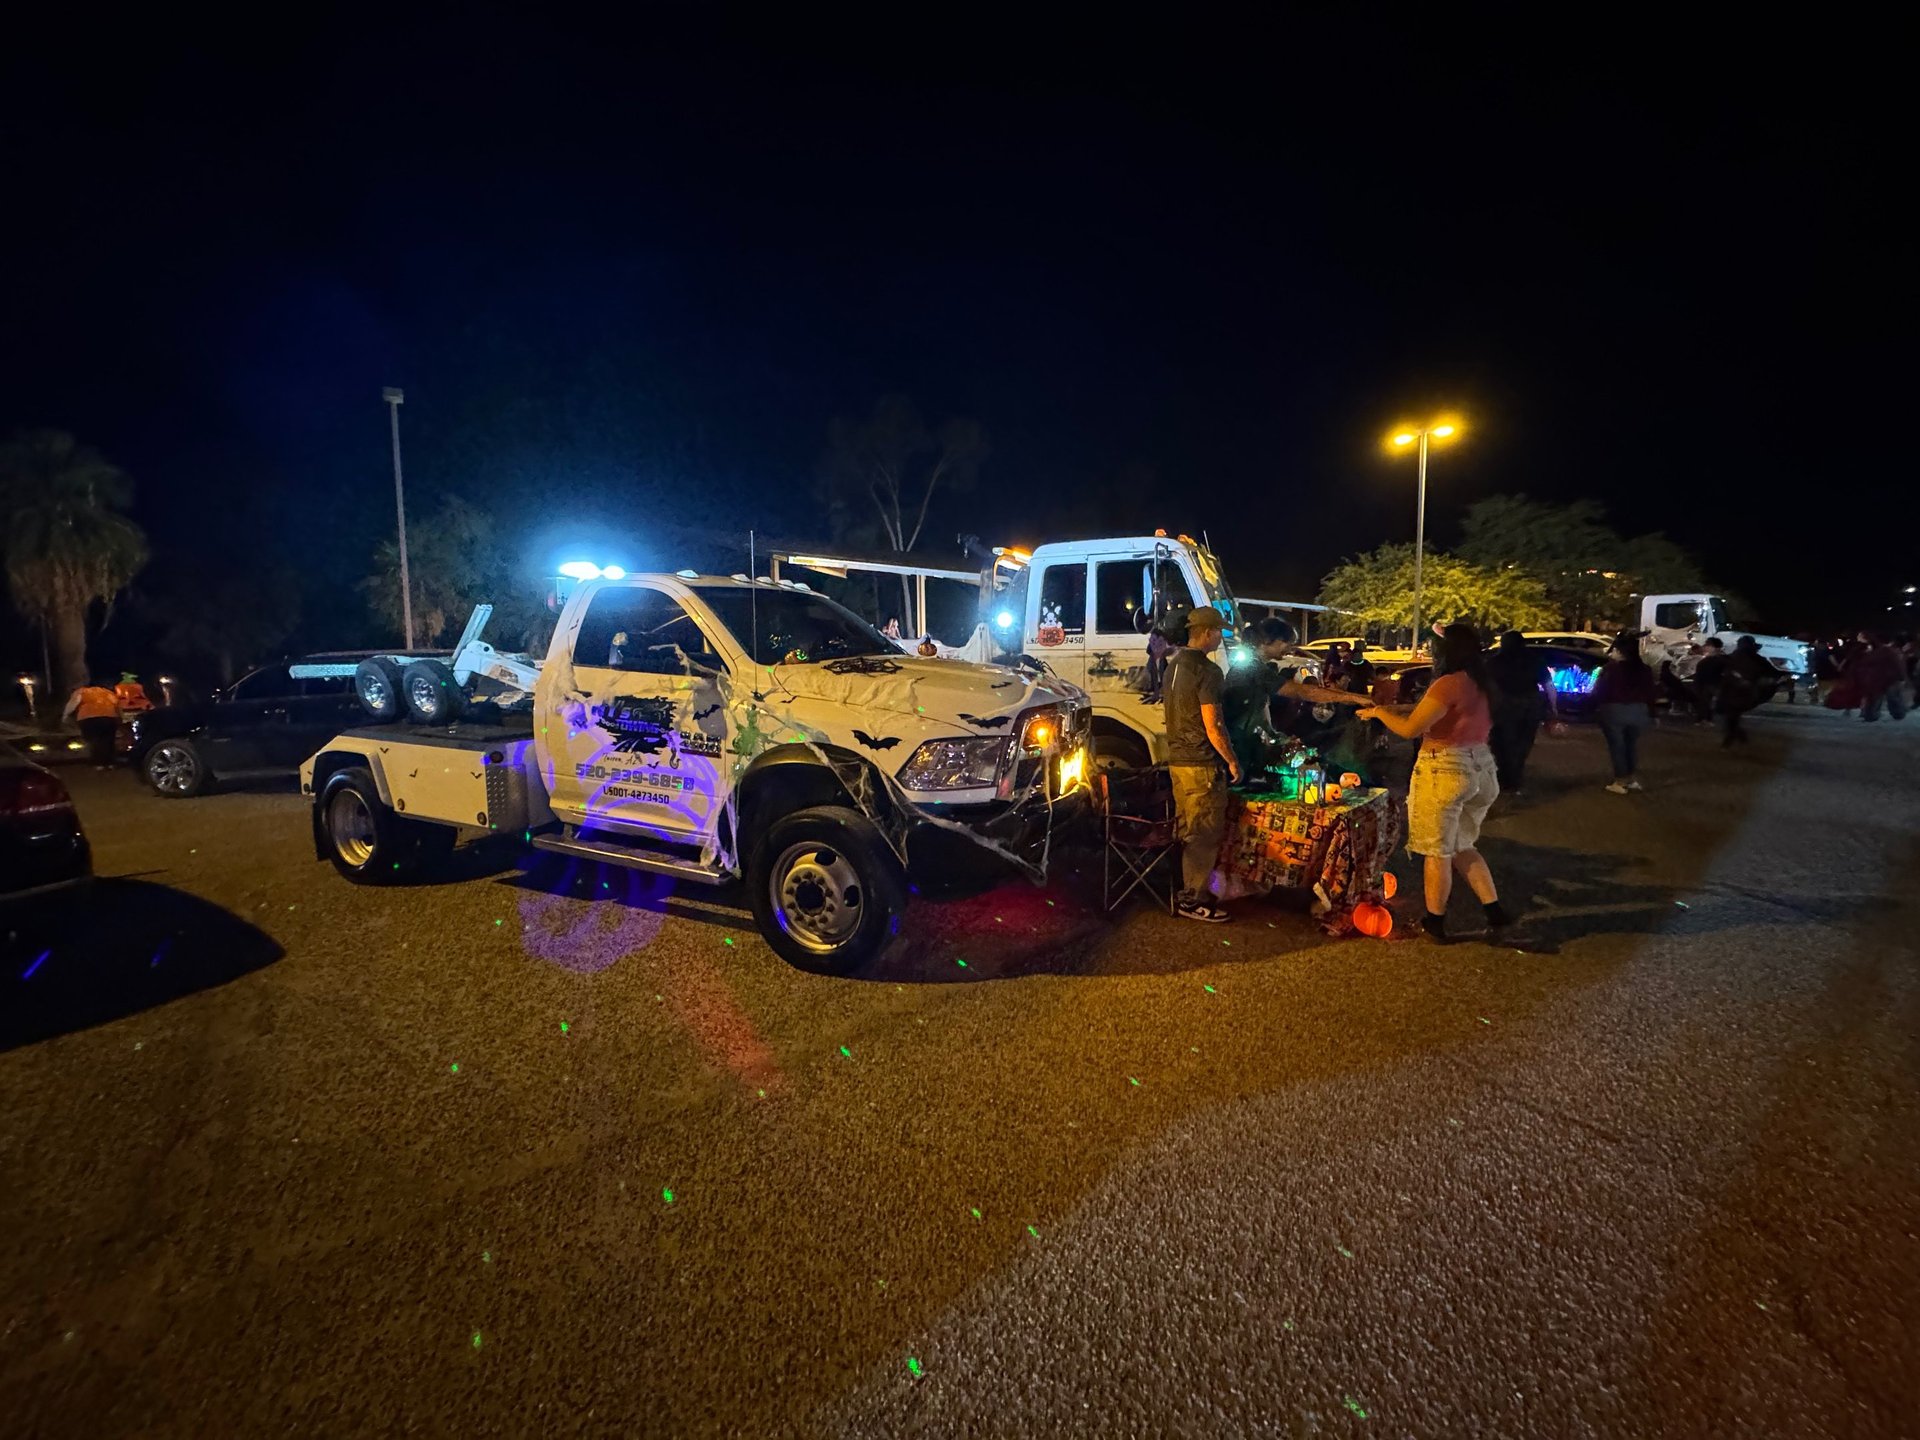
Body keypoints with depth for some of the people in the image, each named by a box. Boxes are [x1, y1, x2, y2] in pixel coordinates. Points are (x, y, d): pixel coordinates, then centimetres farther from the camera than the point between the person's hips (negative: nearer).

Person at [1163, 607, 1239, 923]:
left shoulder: (1174, 665, 11)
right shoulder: (1207, 671, -17)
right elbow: (1213, 727, -19)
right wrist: (1232, 762, -9)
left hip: (1177, 760, 9)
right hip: (1202, 765, -9)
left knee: (1186, 831, 16)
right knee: (1206, 834, -1)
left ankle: (1185, 892, 24)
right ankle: (1193, 900, 3)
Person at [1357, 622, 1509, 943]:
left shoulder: (1449, 684, -18)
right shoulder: (1482, 685, 9)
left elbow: (1409, 729, -19)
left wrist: (1379, 712, -2)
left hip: (1445, 771, -8)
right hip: (1480, 768, 9)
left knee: (1437, 852, 5)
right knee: (1461, 846, 22)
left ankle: (1435, 923, 15)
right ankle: (1494, 910, 21)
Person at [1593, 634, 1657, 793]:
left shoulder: (1611, 667, -11)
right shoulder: (1645, 669, 5)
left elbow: (1599, 689, -10)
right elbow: (1650, 693, 8)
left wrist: (1595, 706, 1)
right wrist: (1650, 713, 14)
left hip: (1614, 710, -5)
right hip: (1638, 711, 5)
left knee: (1617, 745, 3)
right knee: (1632, 744, 19)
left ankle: (1620, 782, 3)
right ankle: (1633, 779, 22)